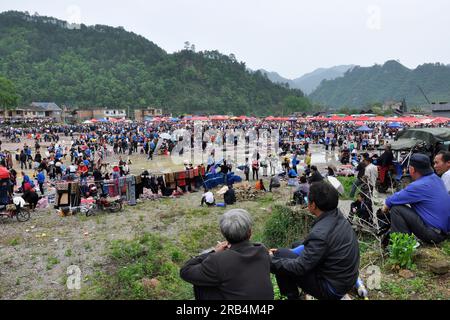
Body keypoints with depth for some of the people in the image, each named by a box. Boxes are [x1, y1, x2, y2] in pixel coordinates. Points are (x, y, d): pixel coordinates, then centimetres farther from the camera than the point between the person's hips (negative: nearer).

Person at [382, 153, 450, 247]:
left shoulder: (419, 186, -23)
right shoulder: (436, 178, 4)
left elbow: (392, 200, -14)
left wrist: (387, 205, 7)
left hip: (434, 234, -10)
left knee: (396, 208, -13)